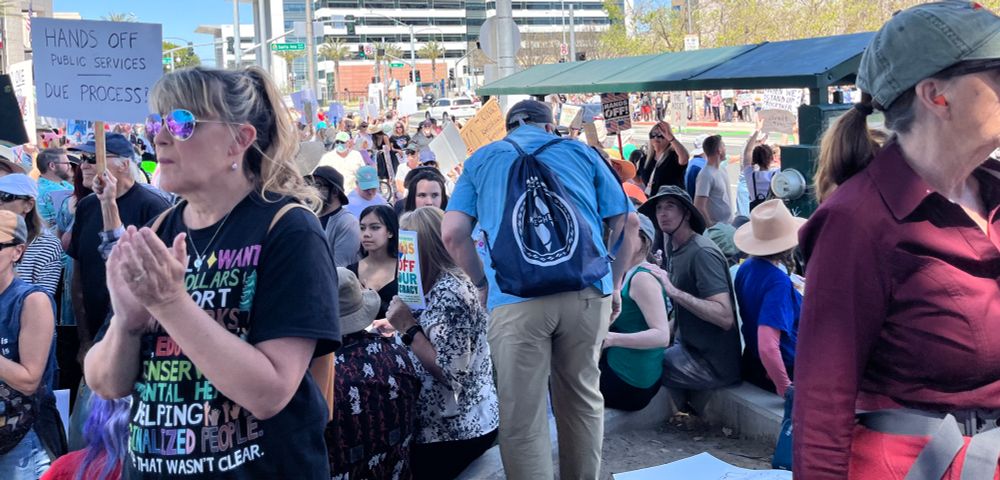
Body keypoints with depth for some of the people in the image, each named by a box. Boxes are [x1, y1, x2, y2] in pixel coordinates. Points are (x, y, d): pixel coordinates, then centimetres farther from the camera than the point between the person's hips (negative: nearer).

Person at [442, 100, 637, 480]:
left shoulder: (481, 160, 19)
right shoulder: (581, 152, 21)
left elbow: (452, 233, 7)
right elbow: (627, 221, 15)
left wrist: (482, 283, 19)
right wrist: (614, 283, 23)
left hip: (516, 295, -2)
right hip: (587, 289, 2)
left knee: (522, 420, 2)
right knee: (583, 400, 18)